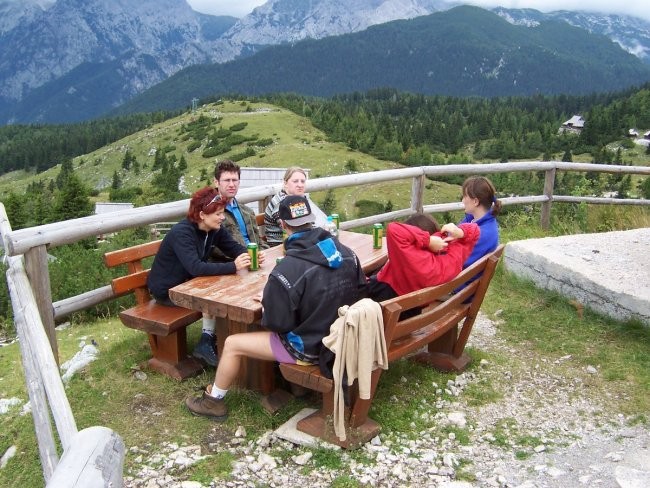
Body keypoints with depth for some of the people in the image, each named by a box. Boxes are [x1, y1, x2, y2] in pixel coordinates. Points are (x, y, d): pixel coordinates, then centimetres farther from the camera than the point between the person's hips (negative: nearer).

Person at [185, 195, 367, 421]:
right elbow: (360, 292, 5)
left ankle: (214, 400, 30)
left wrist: (267, 304, 1)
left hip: (312, 347, -7)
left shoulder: (287, 270, -27)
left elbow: (277, 323, -20)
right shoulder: (345, 251, -7)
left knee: (232, 344, 9)